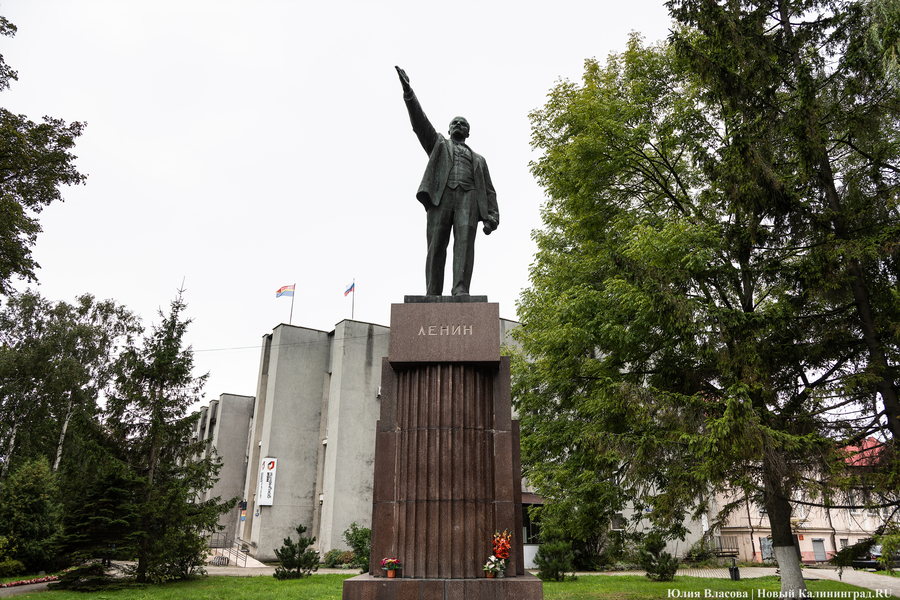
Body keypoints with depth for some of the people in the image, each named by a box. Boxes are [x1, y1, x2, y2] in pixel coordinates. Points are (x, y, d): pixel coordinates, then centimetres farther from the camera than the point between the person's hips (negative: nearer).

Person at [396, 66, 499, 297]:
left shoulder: (478, 159, 33)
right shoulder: (438, 144, 32)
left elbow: (489, 190, 21)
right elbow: (420, 122, 17)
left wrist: (492, 215, 3)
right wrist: (408, 92, 4)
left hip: (468, 198, 1)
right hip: (440, 195, -1)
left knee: (465, 241, -20)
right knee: (436, 245, -13)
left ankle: (460, 290, -32)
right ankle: (433, 295, -18)